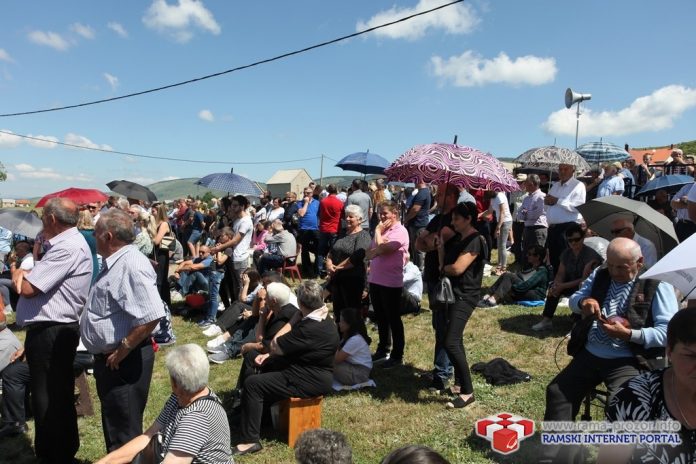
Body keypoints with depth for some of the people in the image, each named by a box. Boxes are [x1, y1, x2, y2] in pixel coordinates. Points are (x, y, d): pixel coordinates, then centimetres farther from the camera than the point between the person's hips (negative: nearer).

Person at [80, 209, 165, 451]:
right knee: (113, 424, 25)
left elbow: (152, 316, -32)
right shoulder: (116, 263, 8)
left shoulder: (132, 265, -24)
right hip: (109, 357, 10)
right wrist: (108, 352, 15)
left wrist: (122, 350, -23)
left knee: (124, 433, 4)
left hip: (124, 361, -10)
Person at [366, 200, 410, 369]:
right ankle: (383, 349, 33)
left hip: (391, 282, -8)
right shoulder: (382, 230, 11)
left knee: (393, 319, 3)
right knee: (381, 318, 18)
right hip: (375, 280, 8)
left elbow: (382, 249, -25)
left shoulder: (400, 231, -12)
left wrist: (378, 232, -9)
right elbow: (368, 253, 4)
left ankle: (397, 356, 14)